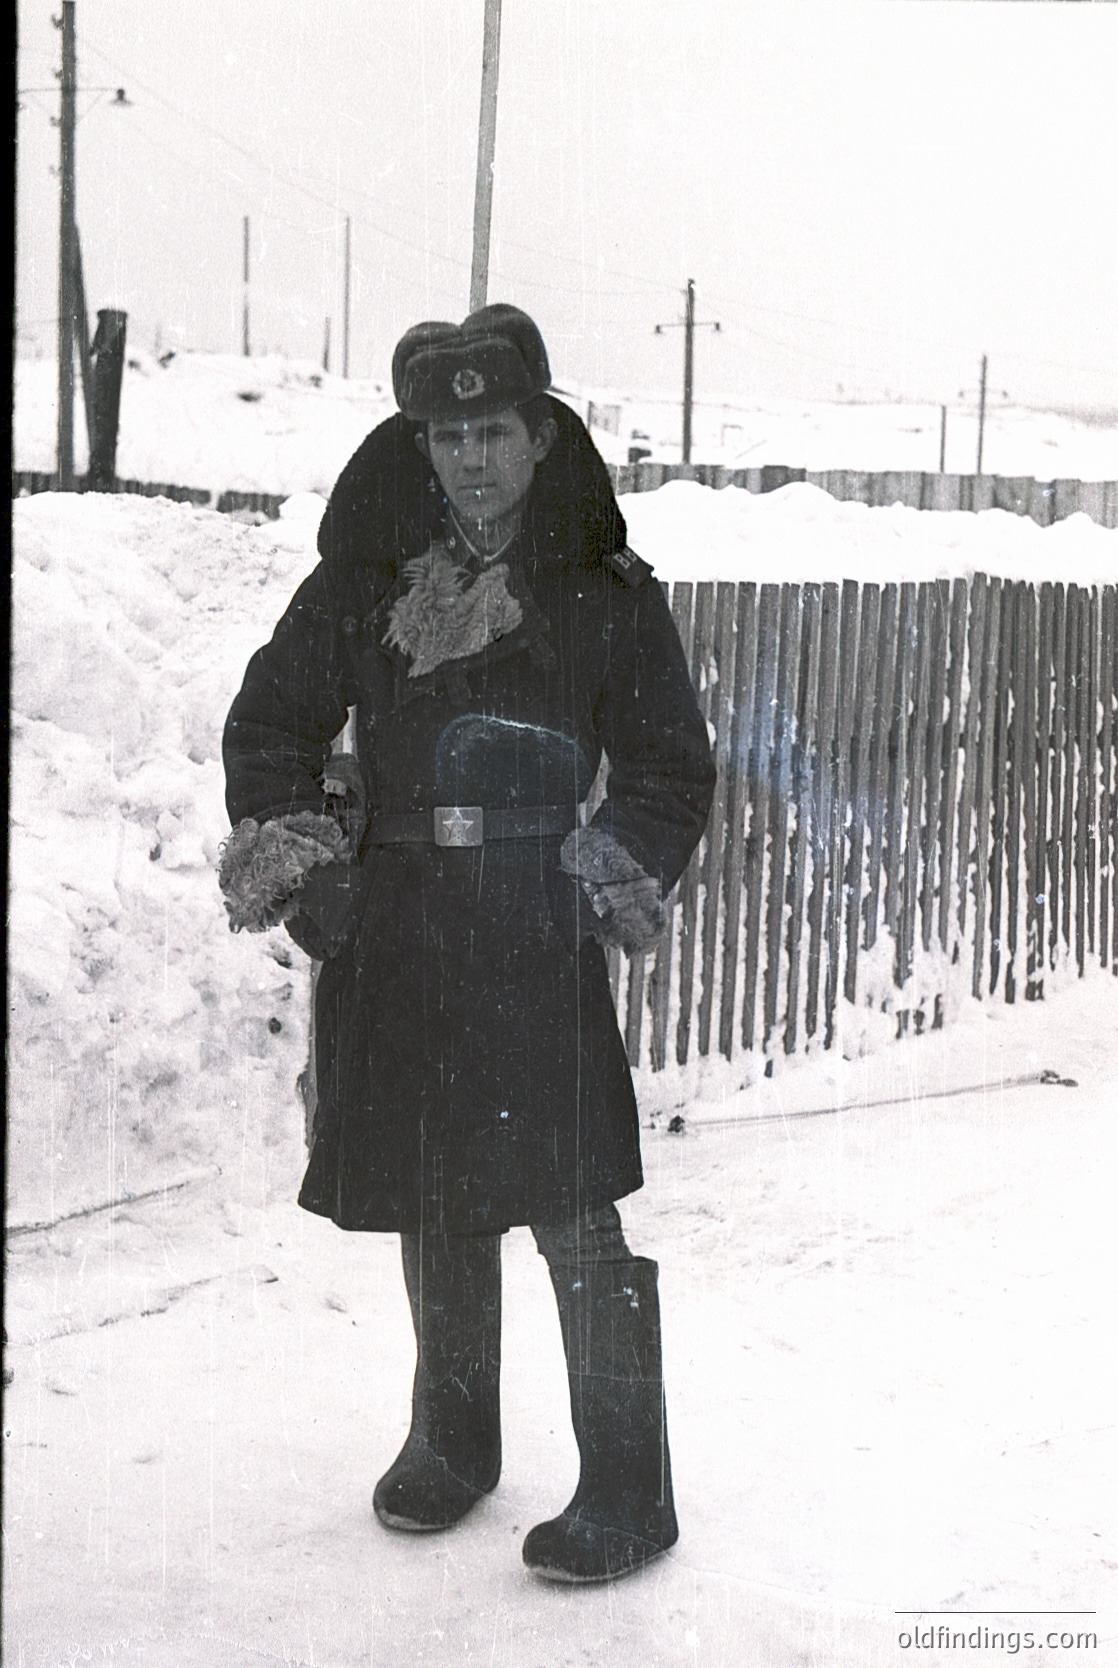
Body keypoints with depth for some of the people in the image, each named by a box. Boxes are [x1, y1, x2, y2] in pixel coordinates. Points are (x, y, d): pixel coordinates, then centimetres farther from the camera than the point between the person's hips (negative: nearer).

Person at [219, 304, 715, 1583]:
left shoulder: (607, 598, 1)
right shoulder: (362, 588, 6)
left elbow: (673, 773, 7)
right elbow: (268, 726, 15)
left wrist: (609, 882, -6)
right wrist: (295, 869, 3)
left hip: (542, 947, -3)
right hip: (397, 940, 3)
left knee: (576, 1213, -8)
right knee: (434, 1207, 14)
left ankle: (628, 1489, 4)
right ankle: (451, 1438, 33)